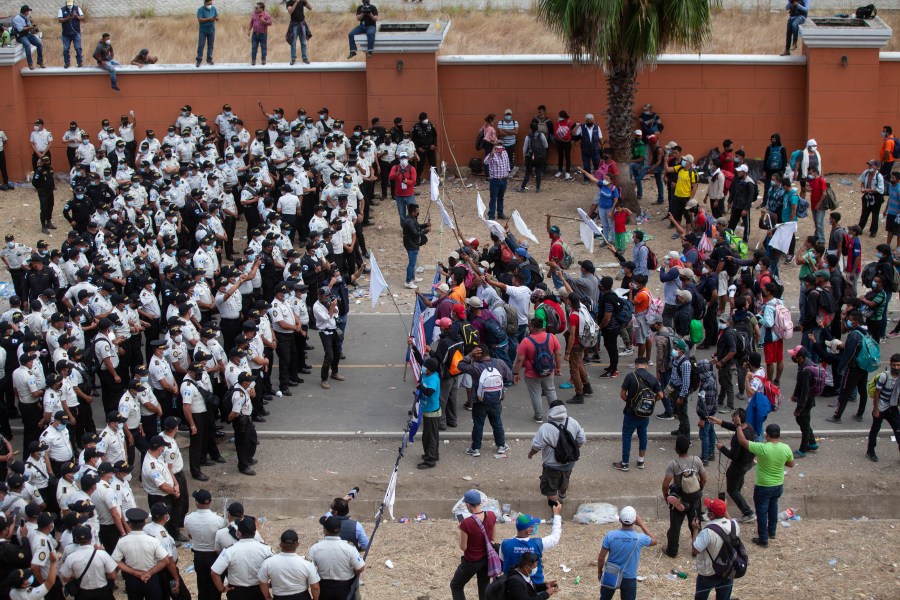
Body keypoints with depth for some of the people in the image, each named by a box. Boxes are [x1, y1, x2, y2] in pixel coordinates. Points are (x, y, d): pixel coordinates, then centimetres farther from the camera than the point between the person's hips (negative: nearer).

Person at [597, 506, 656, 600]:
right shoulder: (640, 538, -20)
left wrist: (599, 572, 8)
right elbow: (654, 541, 4)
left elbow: (601, 558, -10)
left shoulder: (610, 535, -19)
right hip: (629, 578, -1)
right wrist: (642, 524, 2)